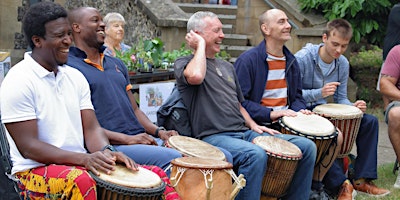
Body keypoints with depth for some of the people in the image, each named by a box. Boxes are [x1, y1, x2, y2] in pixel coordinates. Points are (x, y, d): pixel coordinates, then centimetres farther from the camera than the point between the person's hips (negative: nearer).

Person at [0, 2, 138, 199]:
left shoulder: (75, 77, 11)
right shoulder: (17, 82, -10)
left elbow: (91, 129, 9)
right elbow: (27, 147, -15)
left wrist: (106, 152, -14)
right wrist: (83, 158, -24)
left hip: (78, 165, 6)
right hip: (33, 170, -6)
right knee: (81, 182, -36)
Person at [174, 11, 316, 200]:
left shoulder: (227, 67, 23)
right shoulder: (183, 63, 0)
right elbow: (196, 76, -25)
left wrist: (253, 125, 9)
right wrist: (201, 45, -9)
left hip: (244, 133, 8)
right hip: (214, 136, -8)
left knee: (307, 146, -4)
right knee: (256, 154, -39)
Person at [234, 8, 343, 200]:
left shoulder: (291, 61, 14)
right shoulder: (248, 60, -10)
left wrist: (300, 111, -2)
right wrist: (271, 114, -22)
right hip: (262, 124, -8)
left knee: (336, 136, 1)